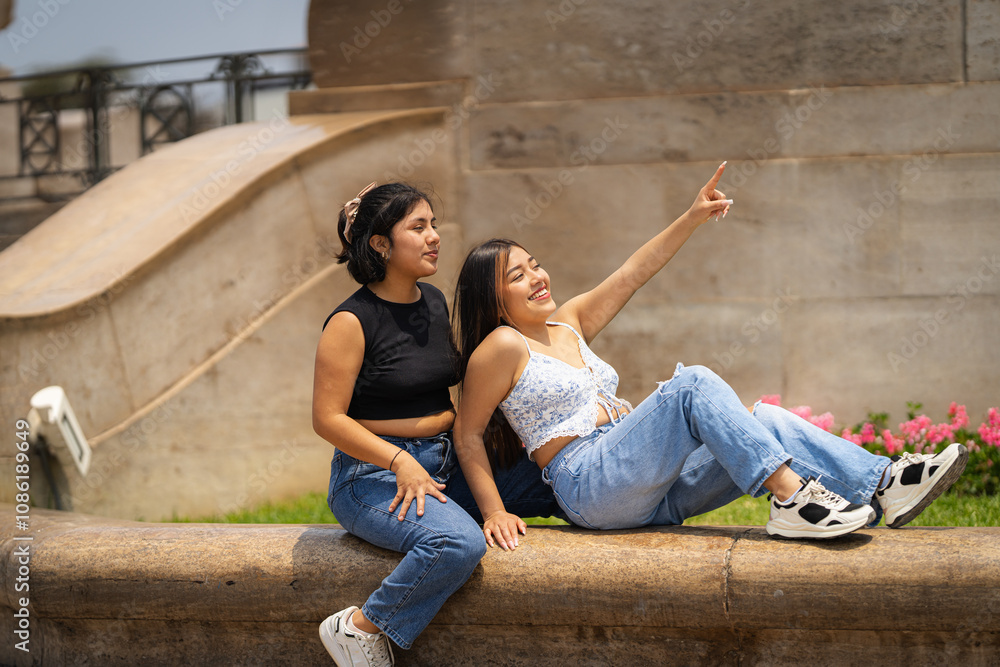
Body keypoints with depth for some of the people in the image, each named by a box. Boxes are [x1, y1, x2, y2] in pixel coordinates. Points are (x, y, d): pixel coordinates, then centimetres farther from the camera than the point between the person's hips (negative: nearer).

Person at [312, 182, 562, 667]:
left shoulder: (435, 303, 11)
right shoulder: (352, 321, -12)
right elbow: (327, 417, -14)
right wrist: (400, 462, -22)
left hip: (444, 463, 7)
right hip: (374, 476, -7)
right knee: (458, 543, -32)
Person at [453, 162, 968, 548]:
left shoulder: (567, 324, 20)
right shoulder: (503, 347, -2)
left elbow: (631, 275, 19)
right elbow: (468, 435, -4)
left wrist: (692, 219, 12)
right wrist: (495, 512, -12)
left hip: (648, 490, 8)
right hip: (589, 485, -8)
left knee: (765, 422, -10)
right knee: (694, 384, -26)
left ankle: (885, 485, -21)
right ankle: (790, 498, -34)